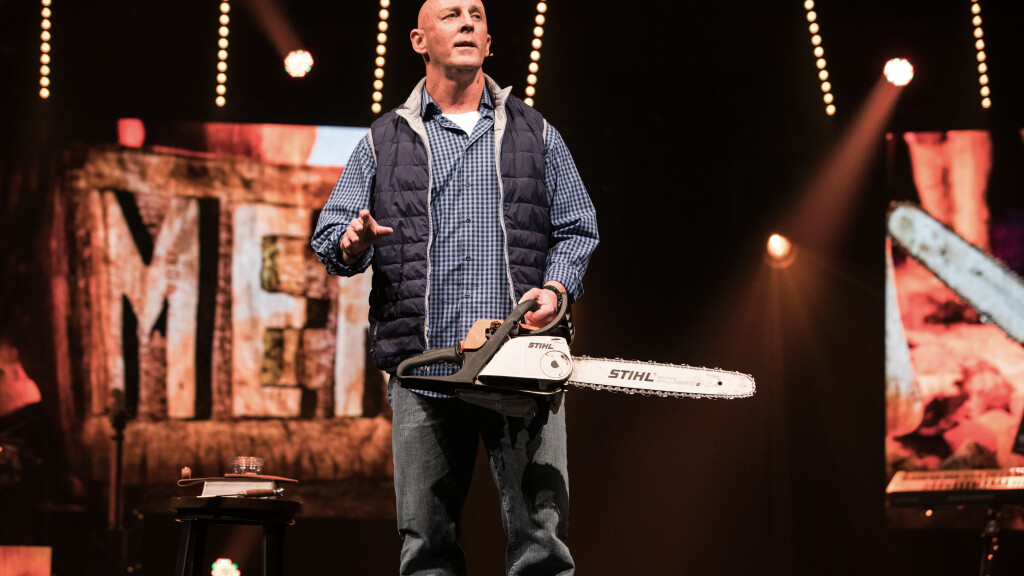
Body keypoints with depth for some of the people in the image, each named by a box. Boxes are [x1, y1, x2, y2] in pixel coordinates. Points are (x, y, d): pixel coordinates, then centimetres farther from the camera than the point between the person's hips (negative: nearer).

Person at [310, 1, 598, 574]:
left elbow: (578, 230, 15)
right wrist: (353, 244, -13)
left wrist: (555, 289, -5)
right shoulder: (385, 142, 16)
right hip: (424, 370, 0)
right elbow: (329, 235, 11)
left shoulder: (536, 135, 17)